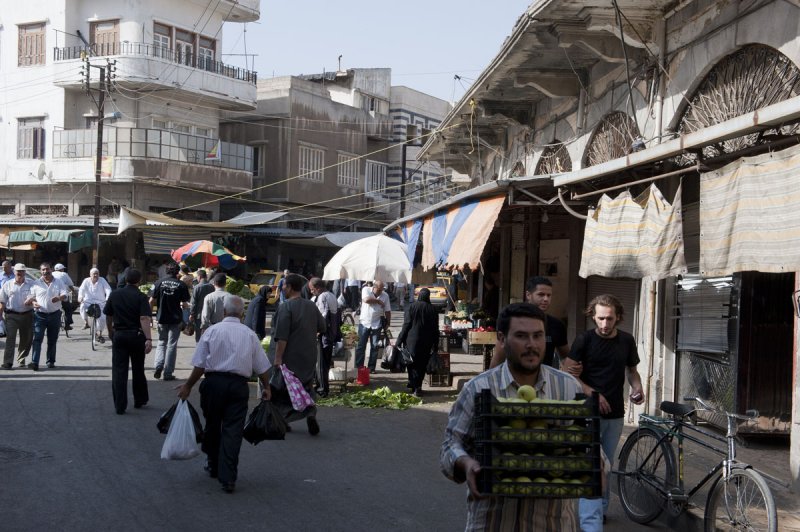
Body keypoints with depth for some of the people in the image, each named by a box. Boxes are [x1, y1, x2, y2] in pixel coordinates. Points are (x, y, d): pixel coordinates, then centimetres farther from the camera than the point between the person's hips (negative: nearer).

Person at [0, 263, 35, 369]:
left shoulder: (31, 284, 4)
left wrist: (30, 301, -19)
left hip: (27, 315, 1)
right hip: (12, 315, -1)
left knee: (26, 339, 9)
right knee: (10, 338, -10)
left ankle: (22, 360, 27)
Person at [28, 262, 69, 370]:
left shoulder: (59, 283, 7)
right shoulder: (36, 284, 6)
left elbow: (64, 295, 0)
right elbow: (31, 297, 9)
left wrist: (59, 298, -24)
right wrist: (33, 303, -14)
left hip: (55, 315, 1)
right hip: (40, 315, -1)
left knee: (52, 340, 9)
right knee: (37, 338, -12)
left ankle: (51, 361, 19)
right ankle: (34, 362, -19)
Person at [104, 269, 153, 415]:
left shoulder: (114, 295, 2)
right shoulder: (141, 297, -10)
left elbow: (108, 316, 9)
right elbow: (144, 319, -21)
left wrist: (111, 333, 23)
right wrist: (149, 339, -26)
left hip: (118, 335, 2)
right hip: (136, 336, -2)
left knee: (119, 371, 2)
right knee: (138, 370, 14)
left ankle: (120, 406, -3)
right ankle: (140, 400, 27)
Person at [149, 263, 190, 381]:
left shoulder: (159, 282, -4)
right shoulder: (181, 285, -6)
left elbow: (152, 301, -3)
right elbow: (185, 303, -6)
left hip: (162, 318, 1)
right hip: (176, 318, -1)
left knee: (161, 343, 17)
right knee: (172, 345, 6)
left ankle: (159, 366, -4)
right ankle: (168, 373, 5)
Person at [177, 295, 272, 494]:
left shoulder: (212, 331, -1)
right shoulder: (249, 334, 4)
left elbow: (199, 365, -4)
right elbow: (262, 367, 8)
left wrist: (188, 386, 6)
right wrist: (266, 387, 23)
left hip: (214, 382, 0)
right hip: (239, 385, 0)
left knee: (212, 425, 17)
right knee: (233, 430, 0)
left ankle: (214, 466, 34)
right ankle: (228, 478, -6)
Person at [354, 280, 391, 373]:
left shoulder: (385, 295, 3)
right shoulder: (366, 290, -4)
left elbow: (387, 311, 7)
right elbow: (366, 300, -24)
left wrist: (388, 323, 6)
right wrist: (378, 301, -12)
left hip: (376, 324, 2)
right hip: (364, 323, -2)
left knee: (375, 347, 4)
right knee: (361, 345, 0)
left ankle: (372, 367, 12)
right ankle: (358, 367, 5)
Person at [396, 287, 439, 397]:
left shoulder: (413, 306, -6)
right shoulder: (433, 310, 1)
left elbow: (407, 325, -7)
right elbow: (435, 329, 4)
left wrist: (399, 341, -2)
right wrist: (435, 345, 12)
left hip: (412, 340, -2)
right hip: (427, 342, 2)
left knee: (412, 364, 5)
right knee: (422, 365, 12)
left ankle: (415, 386, -2)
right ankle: (417, 386, 13)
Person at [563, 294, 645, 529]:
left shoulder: (627, 341, 3)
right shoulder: (584, 340, -8)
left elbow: (632, 369, 16)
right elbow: (570, 375, -10)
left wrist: (637, 387, -4)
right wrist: (592, 394, -22)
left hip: (615, 414, 4)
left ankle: (601, 509, 33)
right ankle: (592, 524, -15)